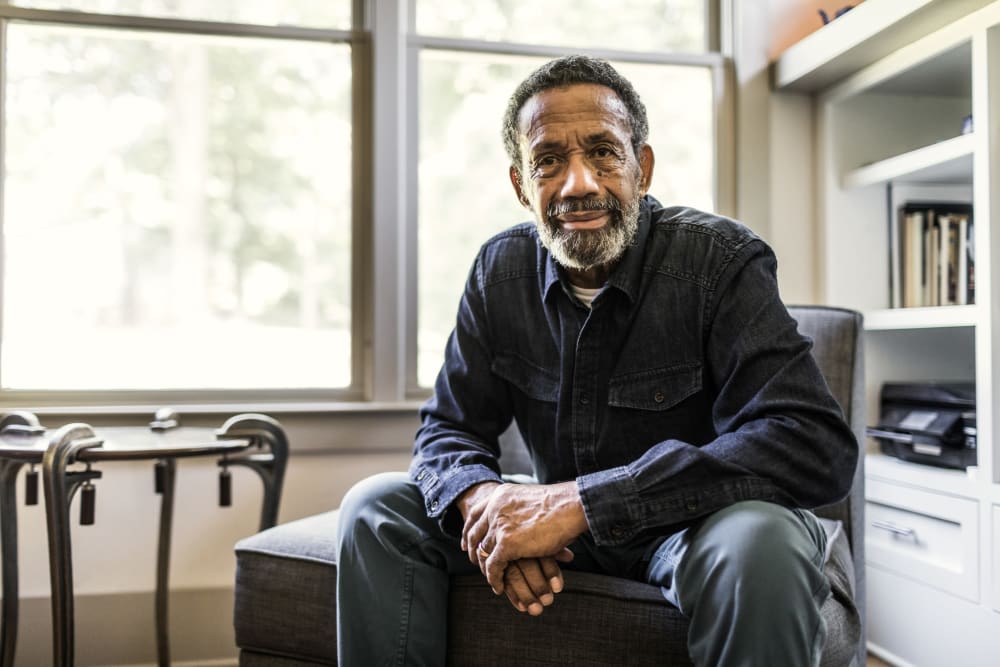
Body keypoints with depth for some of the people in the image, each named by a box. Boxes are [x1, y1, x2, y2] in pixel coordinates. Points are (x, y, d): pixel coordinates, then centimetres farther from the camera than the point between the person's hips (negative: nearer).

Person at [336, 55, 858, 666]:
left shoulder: (721, 261, -18)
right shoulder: (501, 269, -3)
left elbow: (819, 445, -29)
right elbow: (449, 429, 0)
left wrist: (583, 501, -34)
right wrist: (484, 500, -27)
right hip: (560, 523, 4)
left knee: (760, 541, -37)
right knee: (377, 507, -9)